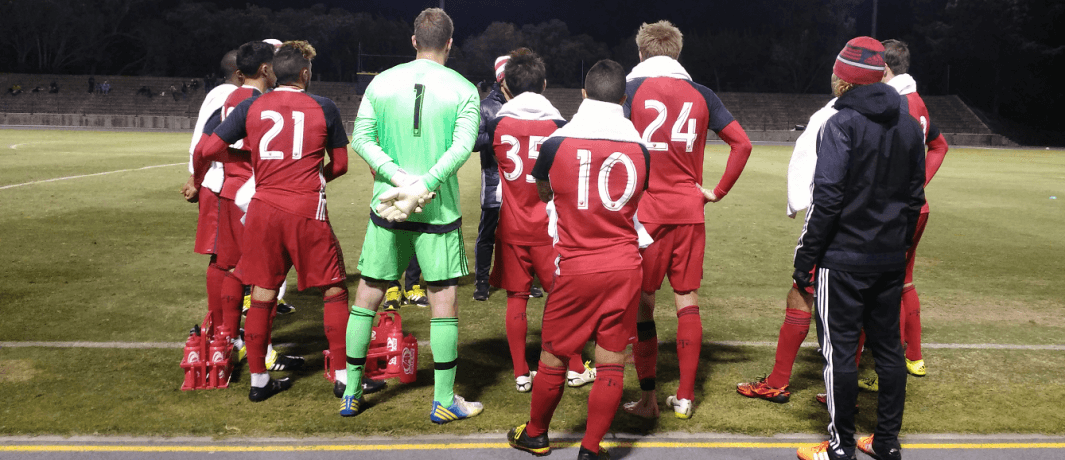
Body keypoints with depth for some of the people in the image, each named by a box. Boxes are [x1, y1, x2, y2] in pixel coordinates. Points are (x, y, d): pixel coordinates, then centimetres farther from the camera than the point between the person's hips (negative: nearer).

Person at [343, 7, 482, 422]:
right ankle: (444, 401, 11)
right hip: (439, 210, -2)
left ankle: (350, 395, 20)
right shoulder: (463, 90, -2)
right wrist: (422, 187, -17)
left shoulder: (382, 82, 5)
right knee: (443, 300, 5)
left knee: (368, 296, 12)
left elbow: (361, 139, -1)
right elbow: (462, 146, -14)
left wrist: (399, 177, -9)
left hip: (386, 205, 3)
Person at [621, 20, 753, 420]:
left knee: (641, 304, 6)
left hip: (645, 212, -3)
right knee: (687, 302, 10)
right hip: (689, 212, 3)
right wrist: (718, 191, 11)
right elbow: (742, 144, 7)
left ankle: (647, 399, 8)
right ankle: (684, 398, 15)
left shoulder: (631, 89, -1)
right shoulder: (700, 95, 8)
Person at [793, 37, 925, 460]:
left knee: (839, 350, 1)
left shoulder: (841, 125, -13)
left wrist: (805, 258, -12)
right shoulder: (909, 126, 8)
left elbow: (826, 199, -18)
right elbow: (915, 198, 13)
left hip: (844, 259, -7)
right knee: (888, 347, 14)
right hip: (891, 259, 7)